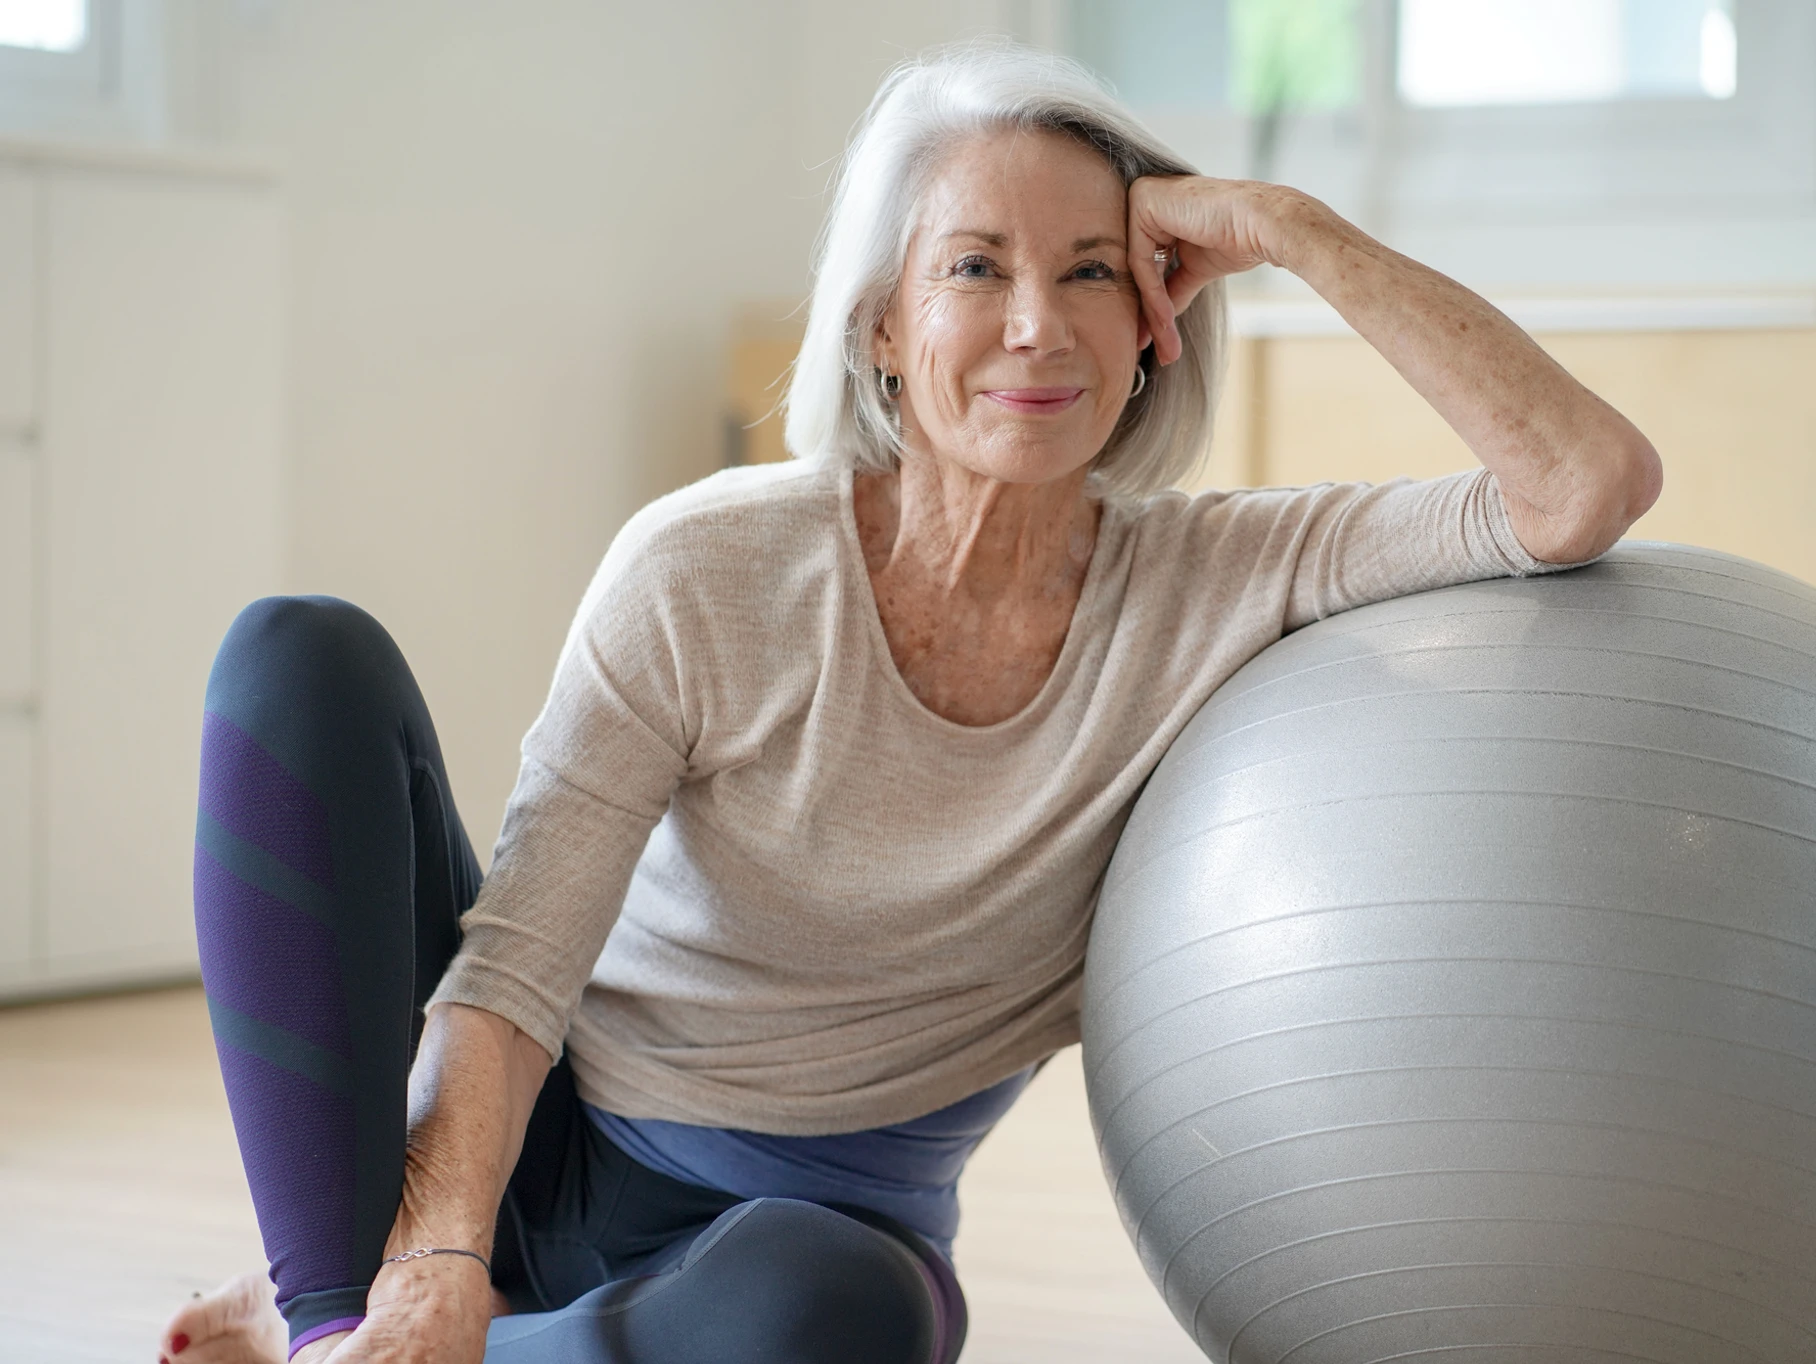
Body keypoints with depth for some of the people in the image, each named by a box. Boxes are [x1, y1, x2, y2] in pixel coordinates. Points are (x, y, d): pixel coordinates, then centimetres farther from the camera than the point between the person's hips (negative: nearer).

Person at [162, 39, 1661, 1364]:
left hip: (793, 1232, 0)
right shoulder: (705, 572, -15)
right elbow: (513, 971, -18)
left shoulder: (1218, 587, -10)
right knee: (306, 652, -21)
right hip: (518, 1158, 0)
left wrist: (1289, 230, -23)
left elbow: (1593, 484, -22)